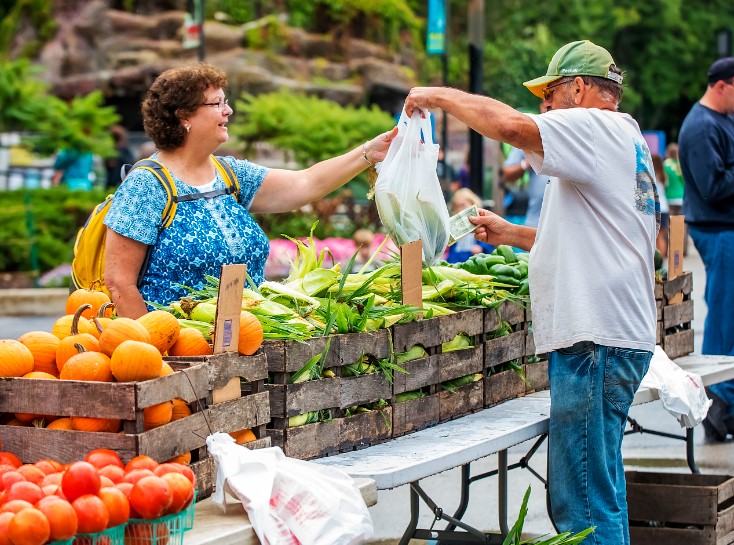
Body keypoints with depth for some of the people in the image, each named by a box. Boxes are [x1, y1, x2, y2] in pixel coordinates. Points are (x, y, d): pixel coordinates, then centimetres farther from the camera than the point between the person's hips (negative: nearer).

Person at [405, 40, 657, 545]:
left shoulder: (599, 127, -8)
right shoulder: (628, 142, 23)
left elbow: (511, 125, -24)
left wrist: (440, 96, -10)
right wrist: (512, 234, 28)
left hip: (596, 339, -11)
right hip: (618, 333, 11)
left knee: (583, 503, -10)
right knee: (600, 493, 15)